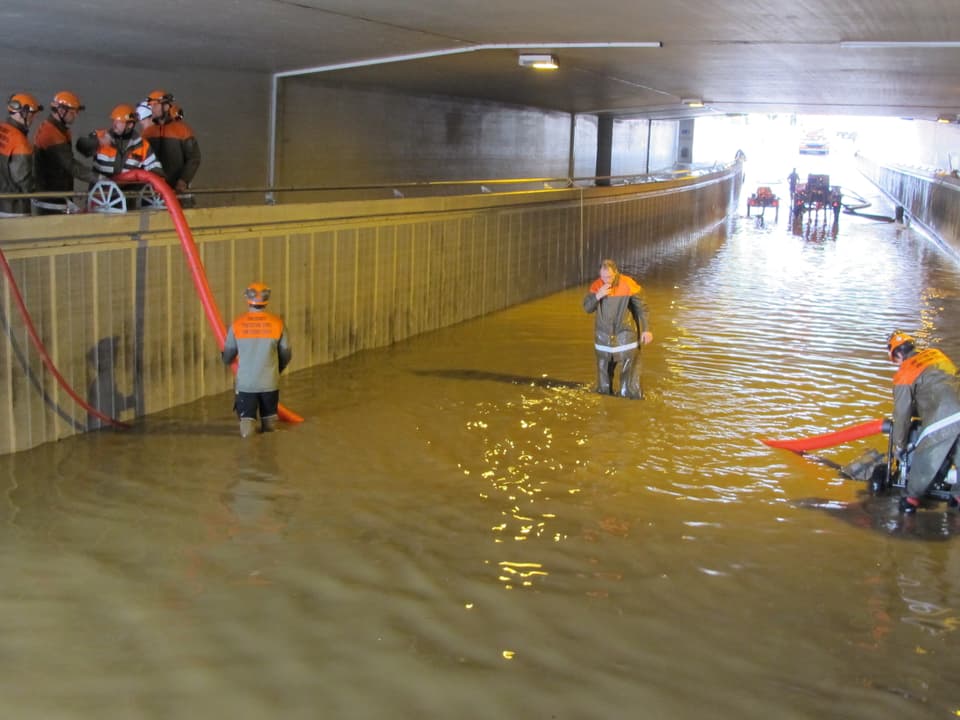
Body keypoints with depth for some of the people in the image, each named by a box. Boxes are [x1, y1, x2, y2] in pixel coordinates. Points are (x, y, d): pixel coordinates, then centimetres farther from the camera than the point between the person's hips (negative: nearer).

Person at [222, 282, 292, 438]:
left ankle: (248, 424, -12)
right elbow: (286, 355, 5)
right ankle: (269, 423, -1)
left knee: (246, 416, 9)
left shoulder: (237, 324, -5)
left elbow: (227, 358, 5)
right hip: (270, 382, 1)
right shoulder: (277, 323, -5)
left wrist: (226, 357, 30)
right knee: (269, 417, 19)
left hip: (245, 382, -1)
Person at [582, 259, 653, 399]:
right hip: (603, 334, 4)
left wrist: (646, 330, -8)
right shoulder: (596, 285, -4)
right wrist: (597, 296, -21)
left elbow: (641, 307, -8)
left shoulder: (628, 285, -15)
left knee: (630, 367, -6)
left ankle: (633, 396, 2)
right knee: (604, 367, 15)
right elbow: (587, 308, -2)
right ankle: (604, 392, 31)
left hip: (626, 333, -4)